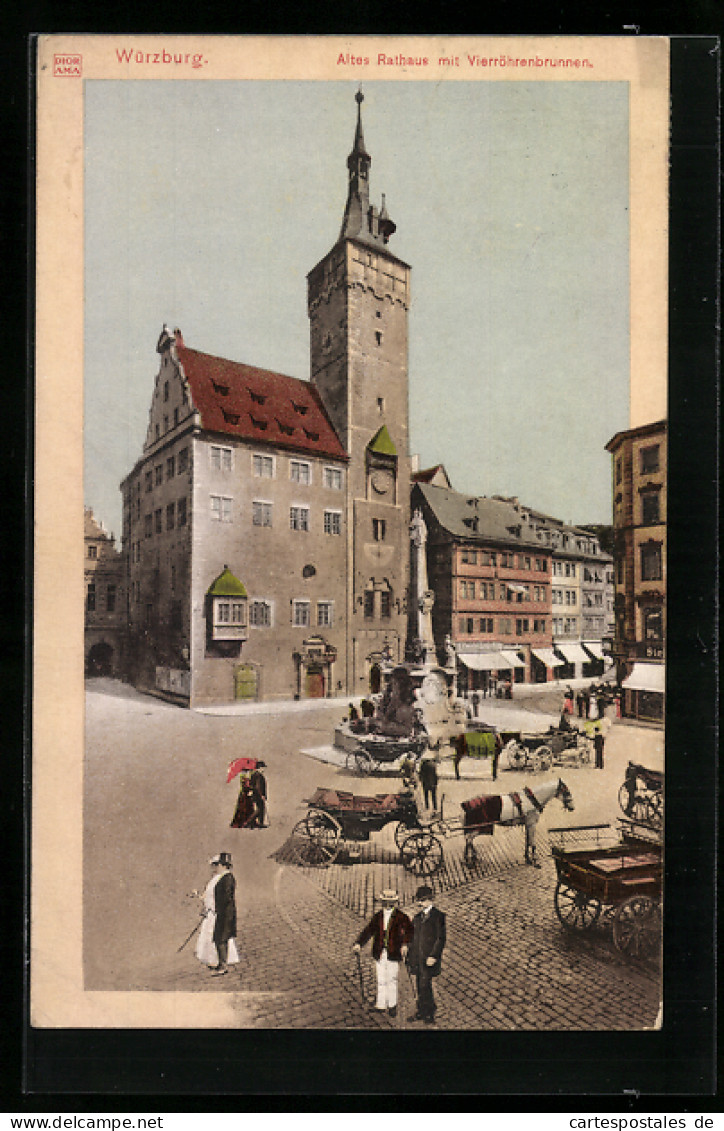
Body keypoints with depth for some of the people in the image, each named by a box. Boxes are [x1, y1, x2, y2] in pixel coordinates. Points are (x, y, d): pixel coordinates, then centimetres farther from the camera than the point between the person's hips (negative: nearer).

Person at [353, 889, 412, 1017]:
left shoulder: (401, 917, -3)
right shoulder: (377, 916, 8)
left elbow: (408, 931, -16)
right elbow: (368, 931, 1)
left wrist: (405, 944, -34)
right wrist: (358, 943, -14)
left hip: (394, 953, -3)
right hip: (379, 953, 3)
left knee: (392, 979, -1)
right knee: (381, 980, 9)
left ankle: (392, 1005, 18)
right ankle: (381, 1006, 22)